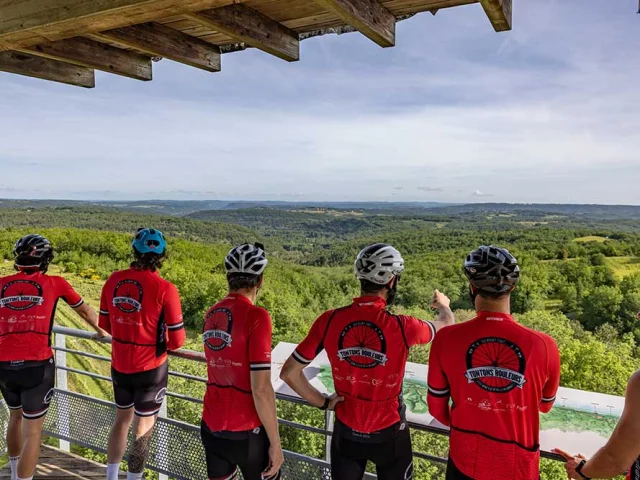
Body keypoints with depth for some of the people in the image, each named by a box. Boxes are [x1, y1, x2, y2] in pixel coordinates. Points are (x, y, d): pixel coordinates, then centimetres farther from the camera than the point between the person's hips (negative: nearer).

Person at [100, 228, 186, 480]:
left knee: (122, 419, 25)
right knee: (143, 429, 12)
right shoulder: (164, 288, -21)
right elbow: (177, 340, -16)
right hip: (150, 368, -5)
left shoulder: (114, 280, -6)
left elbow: (105, 323, 6)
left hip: (119, 365, 5)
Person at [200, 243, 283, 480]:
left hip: (211, 428, 6)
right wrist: (275, 442, -12)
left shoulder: (211, 314, 1)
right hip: (246, 433, -6)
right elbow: (261, 389, -20)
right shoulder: (256, 316, -19)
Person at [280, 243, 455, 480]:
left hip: (346, 431, 2)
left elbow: (289, 372, -11)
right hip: (388, 433, -2)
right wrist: (444, 306, 22)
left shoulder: (330, 321, -17)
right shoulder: (401, 327, -22)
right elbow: (446, 325, 0)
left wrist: (323, 402, 0)